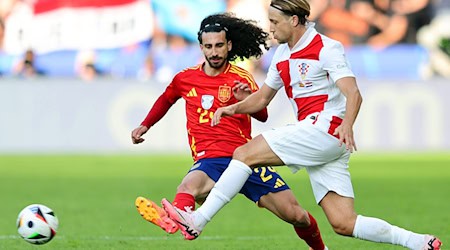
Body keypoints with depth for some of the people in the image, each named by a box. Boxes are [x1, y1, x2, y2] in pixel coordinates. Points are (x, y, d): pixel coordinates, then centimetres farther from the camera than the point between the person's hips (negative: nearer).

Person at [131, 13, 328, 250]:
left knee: (295, 214, -7)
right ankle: (174, 219, -73)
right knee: (188, 186, -39)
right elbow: (166, 99, 33)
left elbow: (262, 116, -9)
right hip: (209, 160, 0)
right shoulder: (185, 78, 11)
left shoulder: (241, 79, 3)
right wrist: (144, 126, 30)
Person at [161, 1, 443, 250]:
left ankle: (197, 221, -14)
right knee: (344, 224, -2)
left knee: (245, 153, -13)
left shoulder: (326, 48, -7)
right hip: (314, 136, 9)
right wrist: (235, 108, 7)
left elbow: (353, 95, -18)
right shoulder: (282, 54, 18)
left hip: (326, 129, -9)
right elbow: (263, 97, 27)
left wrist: (346, 126, -37)